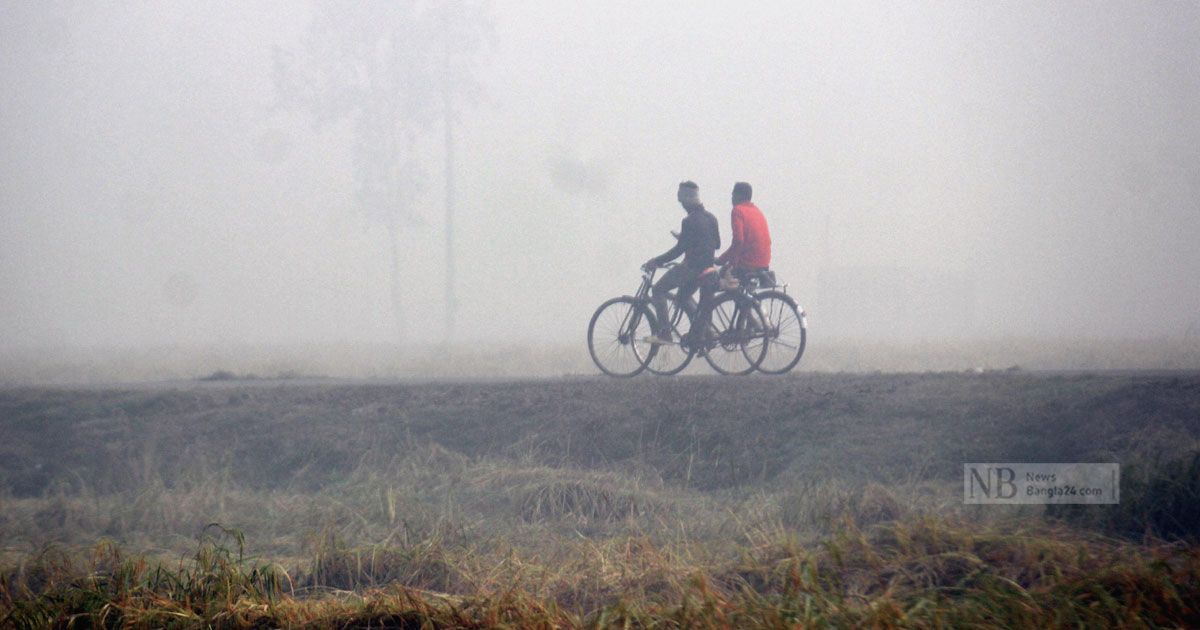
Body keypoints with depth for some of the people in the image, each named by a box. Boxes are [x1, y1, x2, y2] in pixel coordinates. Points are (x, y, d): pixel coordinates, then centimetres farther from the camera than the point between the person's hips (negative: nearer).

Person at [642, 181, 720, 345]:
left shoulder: (690, 221, -16)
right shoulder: (711, 218, 10)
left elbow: (679, 249, -18)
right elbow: (717, 244, 19)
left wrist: (656, 262, -11)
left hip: (692, 268, -8)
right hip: (708, 269, 8)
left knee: (658, 290, 2)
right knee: (682, 298, 24)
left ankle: (664, 332, -8)